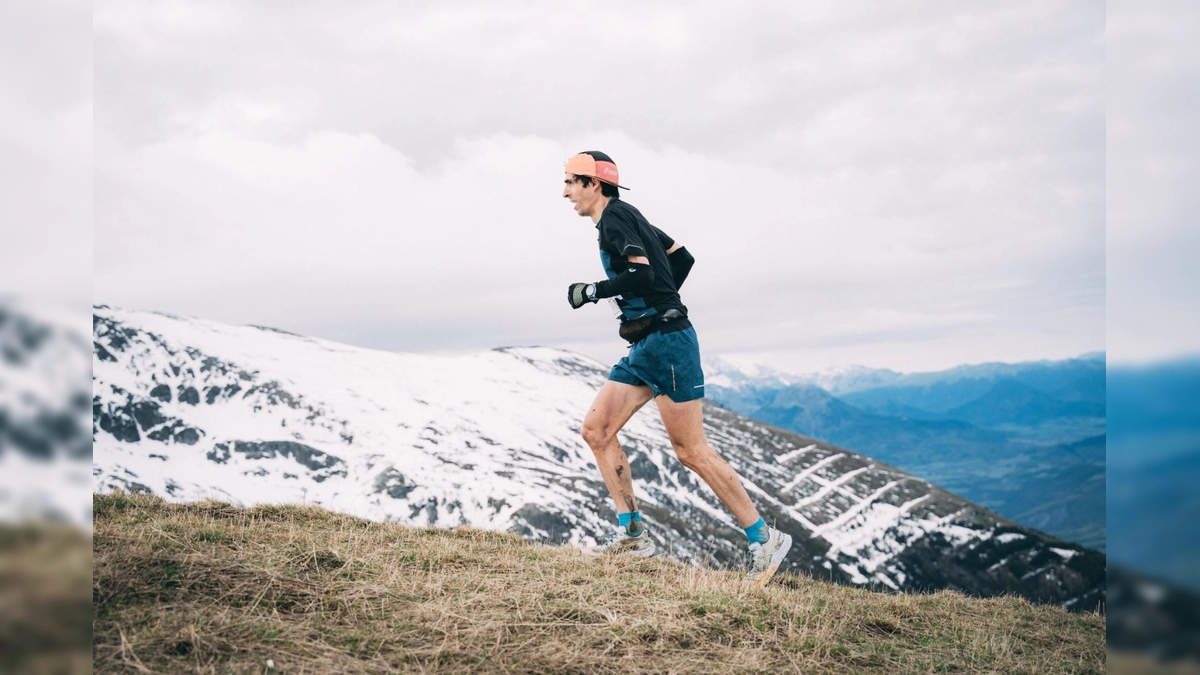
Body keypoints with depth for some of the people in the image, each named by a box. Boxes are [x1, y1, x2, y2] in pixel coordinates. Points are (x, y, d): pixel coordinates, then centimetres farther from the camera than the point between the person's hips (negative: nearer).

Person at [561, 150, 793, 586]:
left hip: (666, 341, -10)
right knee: (596, 430, 6)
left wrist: (590, 292, -12)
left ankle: (764, 540, 0)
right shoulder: (625, 217, 18)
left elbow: (641, 273, -23)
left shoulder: (614, 216, -10)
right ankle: (632, 535, 8)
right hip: (645, 346, 10)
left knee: (691, 451, -8)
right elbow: (682, 258, 23)